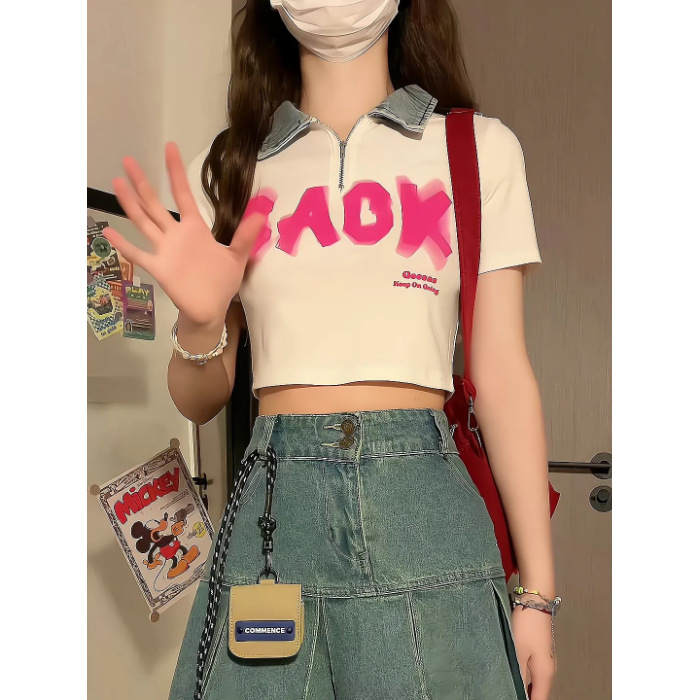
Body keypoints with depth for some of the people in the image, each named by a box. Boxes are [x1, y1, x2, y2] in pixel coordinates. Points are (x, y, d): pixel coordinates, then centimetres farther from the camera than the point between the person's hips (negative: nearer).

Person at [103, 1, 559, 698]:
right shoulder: (226, 169, 10)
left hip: (426, 509, -1)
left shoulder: (479, 149, 6)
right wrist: (199, 327, -12)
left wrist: (537, 590, 0)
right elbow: (199, 401, 11)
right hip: (270, 504, 2)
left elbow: (502, 374, 3)